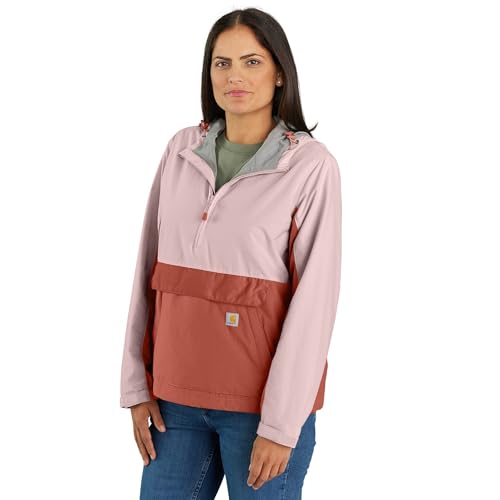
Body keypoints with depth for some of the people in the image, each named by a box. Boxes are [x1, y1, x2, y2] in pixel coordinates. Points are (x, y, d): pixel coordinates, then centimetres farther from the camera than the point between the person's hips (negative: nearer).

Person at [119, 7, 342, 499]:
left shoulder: (311, 165, -9)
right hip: (179, 393, 4)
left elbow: (314, 299, -12)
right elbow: (149, 269, 6)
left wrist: (280, 425, -14)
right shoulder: (182, 149, 4)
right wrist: (137, 384, 3)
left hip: (264, 398, -4)